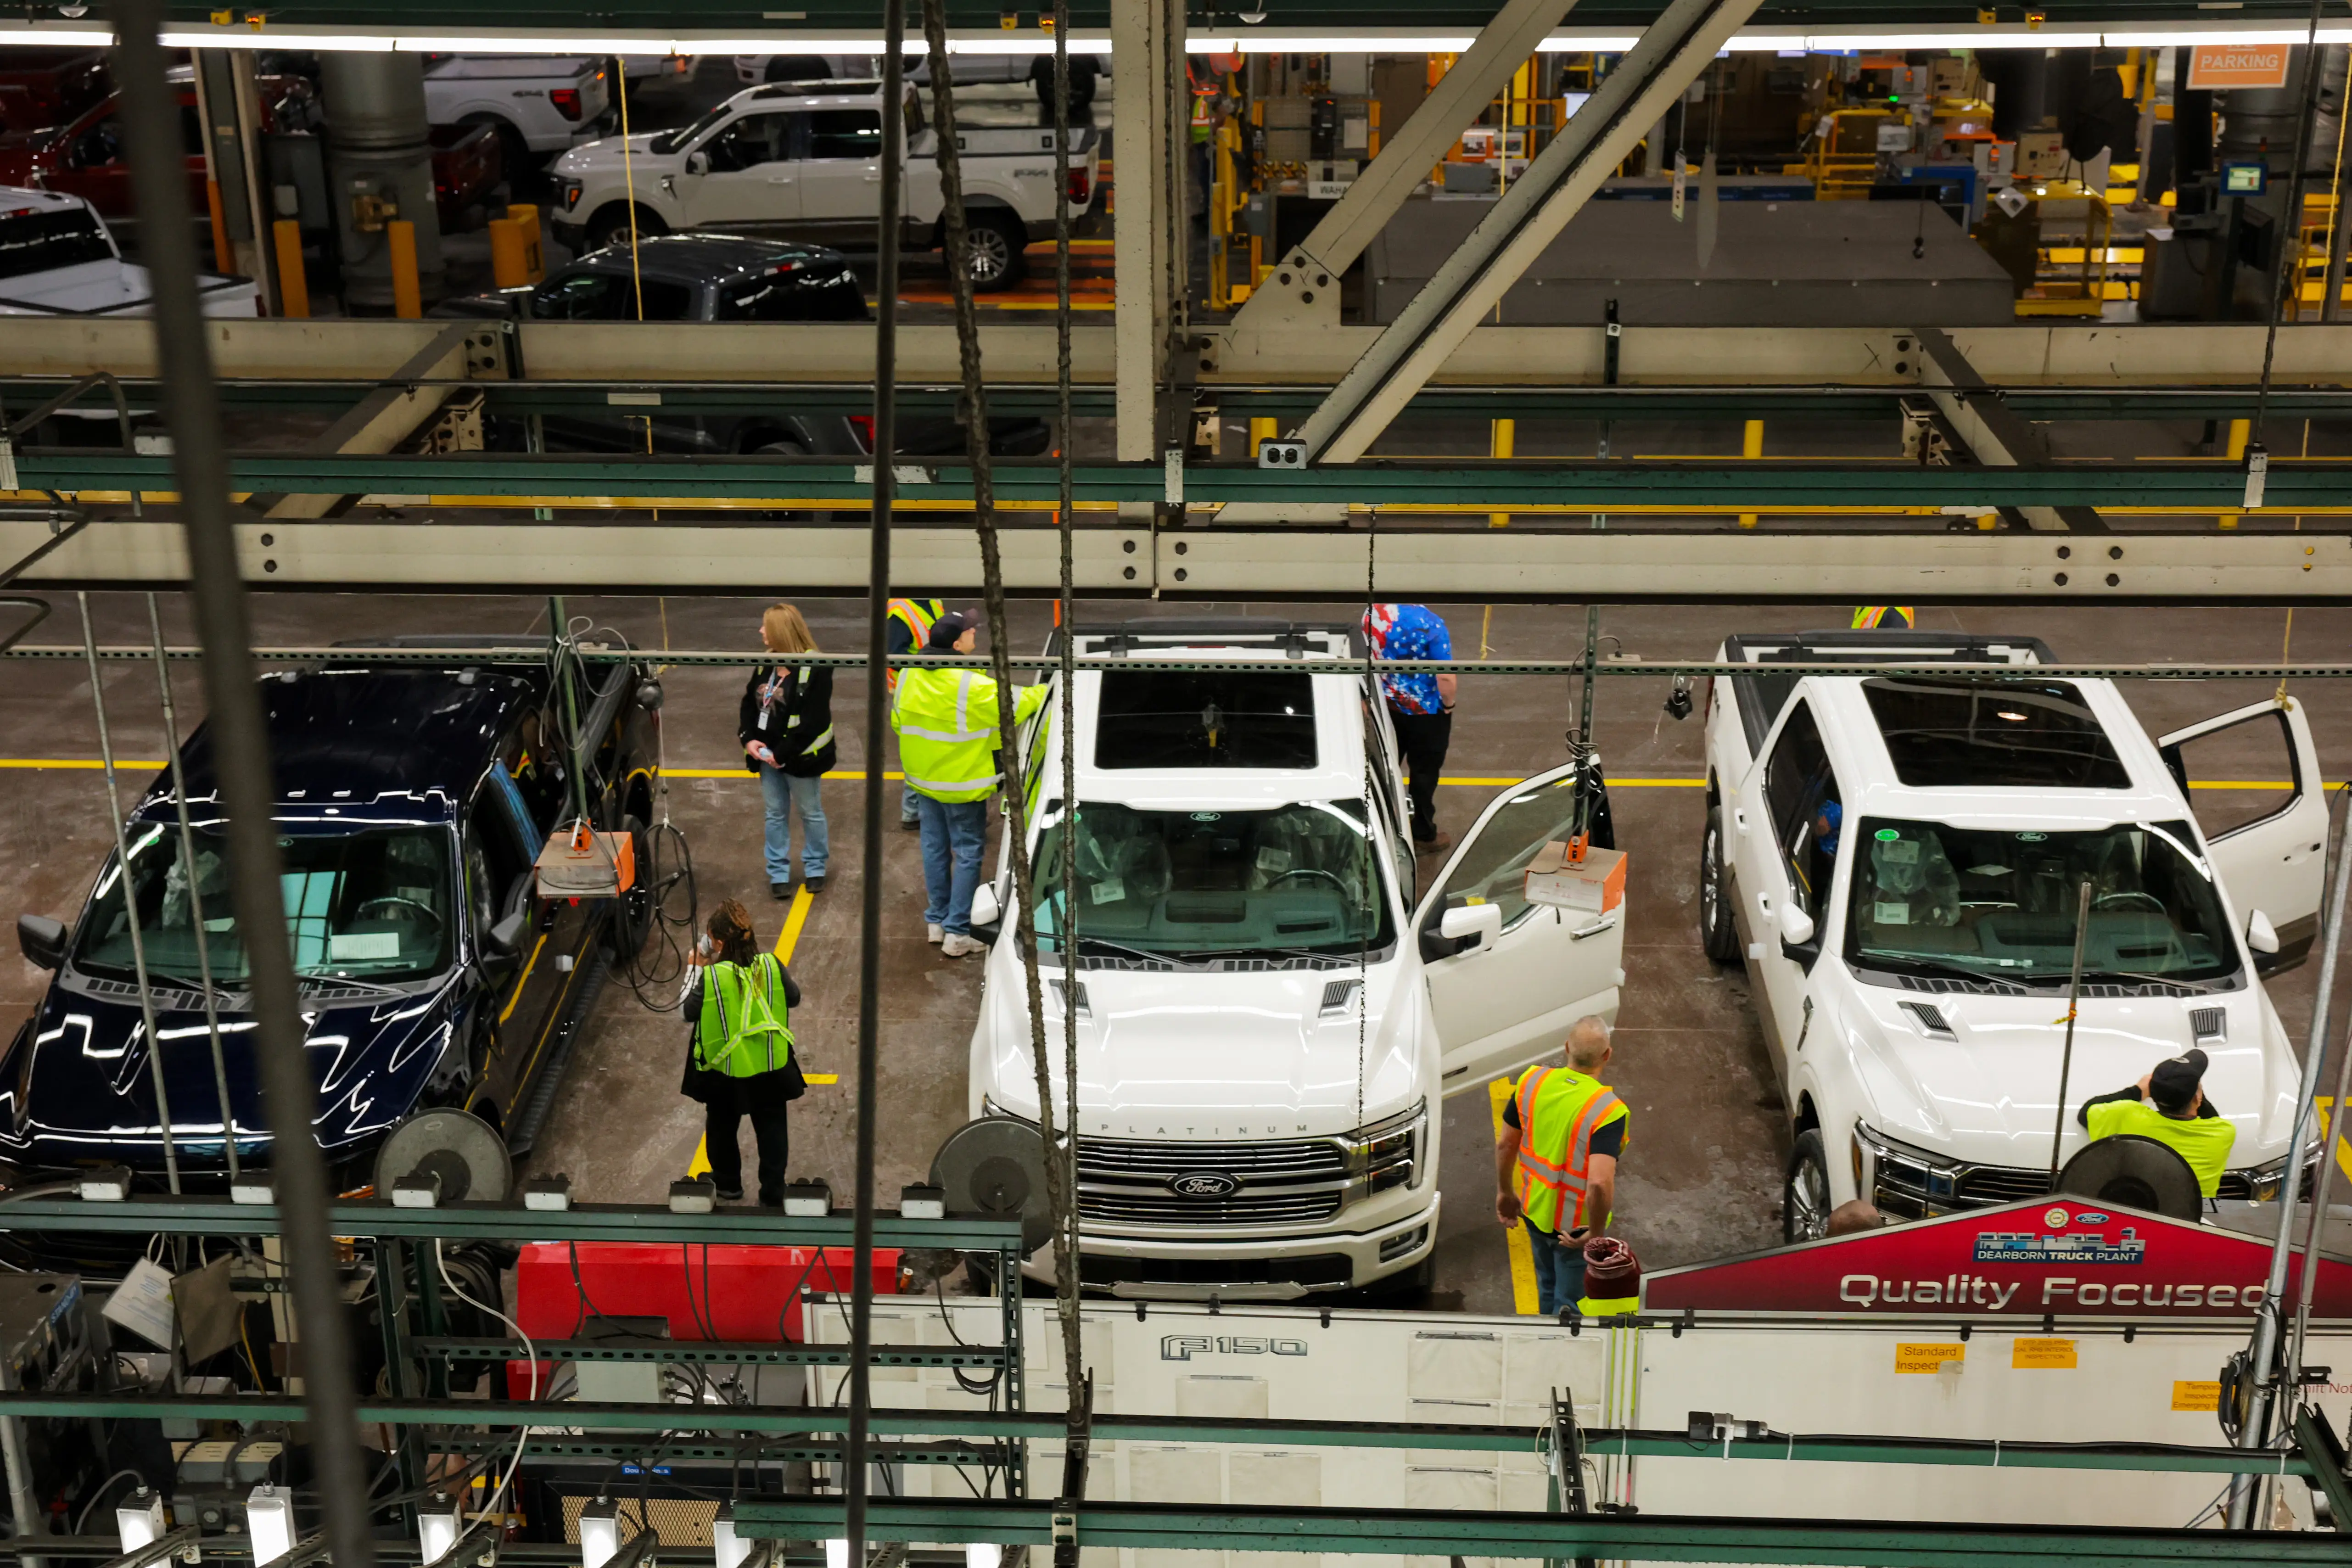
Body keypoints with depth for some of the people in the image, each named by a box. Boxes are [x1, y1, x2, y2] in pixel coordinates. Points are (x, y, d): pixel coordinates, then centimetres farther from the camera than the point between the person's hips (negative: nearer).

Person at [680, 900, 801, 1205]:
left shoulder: (710, 977, -24)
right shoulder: (771, 965, -16)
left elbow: (687, 1011, -9)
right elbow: (793, 998, 0)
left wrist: (694, 971, -1)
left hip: (725, 1071, -2)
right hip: (771, 1067, 2)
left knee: (722, 1128, 23)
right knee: (771, 1129, 16)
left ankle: (728, 1184, 39)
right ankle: (774, 1191, 21)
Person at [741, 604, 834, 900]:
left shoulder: (815, 669, -19)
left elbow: (813, 722, -23)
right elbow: (749, 705, 11)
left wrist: (784, 754, -22)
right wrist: (748, 739, -7)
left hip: (799, 758, -7)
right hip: (768, 755, 7)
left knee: (811, 813, 11)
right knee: (776, 815, 13)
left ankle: (815, 869, 27)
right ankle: (778, 873, 22)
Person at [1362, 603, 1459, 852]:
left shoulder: (1373, 613, -9)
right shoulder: (1430, 624, -27)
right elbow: (1445, 676, -26)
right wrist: (1449, 704, -6)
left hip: (1386, 705, 5)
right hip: (1426, 711, -5)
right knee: (1424, 773, 11)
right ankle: (1424, 835, 24)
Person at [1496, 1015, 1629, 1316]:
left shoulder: (1532, 1081, -13)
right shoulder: (1607, 1110, -30)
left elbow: (1505, 1145, -2)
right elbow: (1600, 1184, -38)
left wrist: (1505, 1193, 15)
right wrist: (1596, 1232, -21)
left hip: (1534, 1212, 6)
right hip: (1576, 1227, -6)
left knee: (1549, 1288, 30)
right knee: (1571, 1304, 17)